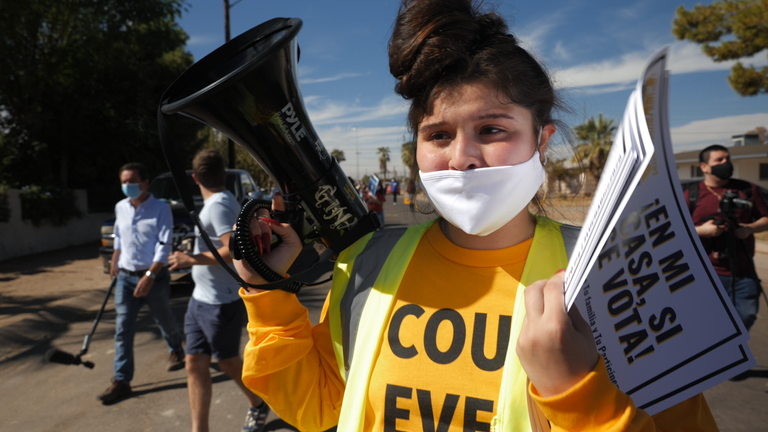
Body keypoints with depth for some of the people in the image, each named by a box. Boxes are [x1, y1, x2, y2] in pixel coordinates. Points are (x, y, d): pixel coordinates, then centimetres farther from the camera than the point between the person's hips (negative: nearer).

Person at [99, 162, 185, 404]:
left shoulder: (161, 209, -13)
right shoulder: (120, 208, 4)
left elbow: (164, 247, -17)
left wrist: (149, 276, -23)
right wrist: (114, 263, 22)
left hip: (154, 277, -4)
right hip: (125, 276, 4)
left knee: (164, 320, 14)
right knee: (123, 329, 0)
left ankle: (175, 350, 44)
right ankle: (121, 380, 6)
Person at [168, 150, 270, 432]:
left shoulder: (219, 205, -20)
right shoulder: (223, 201, 9)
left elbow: (234, 251, -31)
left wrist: (191, 259, -23)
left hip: (221, 303, -8)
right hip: (200, 300, 8)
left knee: (228, 362, 11)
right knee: (195, 364, 8)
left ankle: (258, 405, 36)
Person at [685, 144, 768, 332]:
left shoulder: (747, 189, 9)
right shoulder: (692, 195, 1)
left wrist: (750, 228, -8)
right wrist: (700, 230, -16)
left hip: (744, 273, 3)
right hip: (708, 275, -3)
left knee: (746, 317, 11)